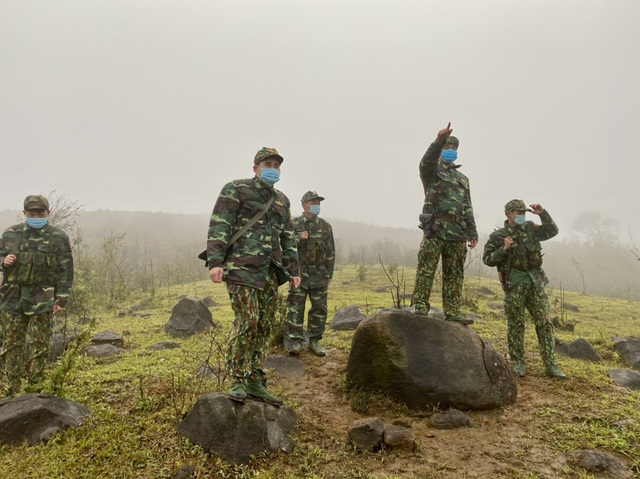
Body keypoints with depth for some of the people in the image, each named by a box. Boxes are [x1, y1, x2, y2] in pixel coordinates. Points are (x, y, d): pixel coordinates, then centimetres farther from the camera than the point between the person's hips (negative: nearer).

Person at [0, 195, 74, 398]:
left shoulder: (58, 238, -3)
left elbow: (66, 271, -3)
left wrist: (61, 299, -7)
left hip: (42, 301, -3)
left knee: (39, 347, 3)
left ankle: (34, 390, 15)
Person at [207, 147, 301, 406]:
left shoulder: (282, 200, 19)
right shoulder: (236, 189, 0)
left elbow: (288, 238, 22)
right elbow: (218, 226, -8)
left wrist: (294, 270, 16)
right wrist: (215, 262, -17)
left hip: (270, 272, 6)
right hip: (242, 268, -6)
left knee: (264, 326, 5)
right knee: (247, 322, -13)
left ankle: (255, 382, 14)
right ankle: (237, 381, 2)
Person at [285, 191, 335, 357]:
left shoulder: (325, 226, 8)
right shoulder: (294, 224, 1)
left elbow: (331, 251, 9)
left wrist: (329, 274, 3)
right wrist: (299, 238, -18)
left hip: (319, 273, 3)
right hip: (299, 272, -2)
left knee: (319, 309, 4)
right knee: (295, 308, -4)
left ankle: (314, 341, 16)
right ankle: (297, 341, 5)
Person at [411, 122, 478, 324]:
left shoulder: (463, 179, 25)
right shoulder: (432, 171, 9)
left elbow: (468, 208, 21)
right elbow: (427, 160, -17)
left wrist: (472, 232, 14)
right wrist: (439, 140, -33)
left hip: (457, 232, 6)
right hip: (435, 229, -5)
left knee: (454, 274, 6)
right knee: (426, 269, -10)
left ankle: (452, 312, 10)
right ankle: (420, 306, -8)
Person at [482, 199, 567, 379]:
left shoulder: (530, 228, 12)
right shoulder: (497, 236, -1)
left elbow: (552, 231, 13)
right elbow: (487, 259, -4)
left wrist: (543, 214, 1)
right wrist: (504, 249, -18)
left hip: (535, 282, 4)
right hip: (514, 284, -4)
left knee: (544, 323, 3)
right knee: (516, 324, 2)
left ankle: (550, 364, 9)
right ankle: (519, 363, 13)